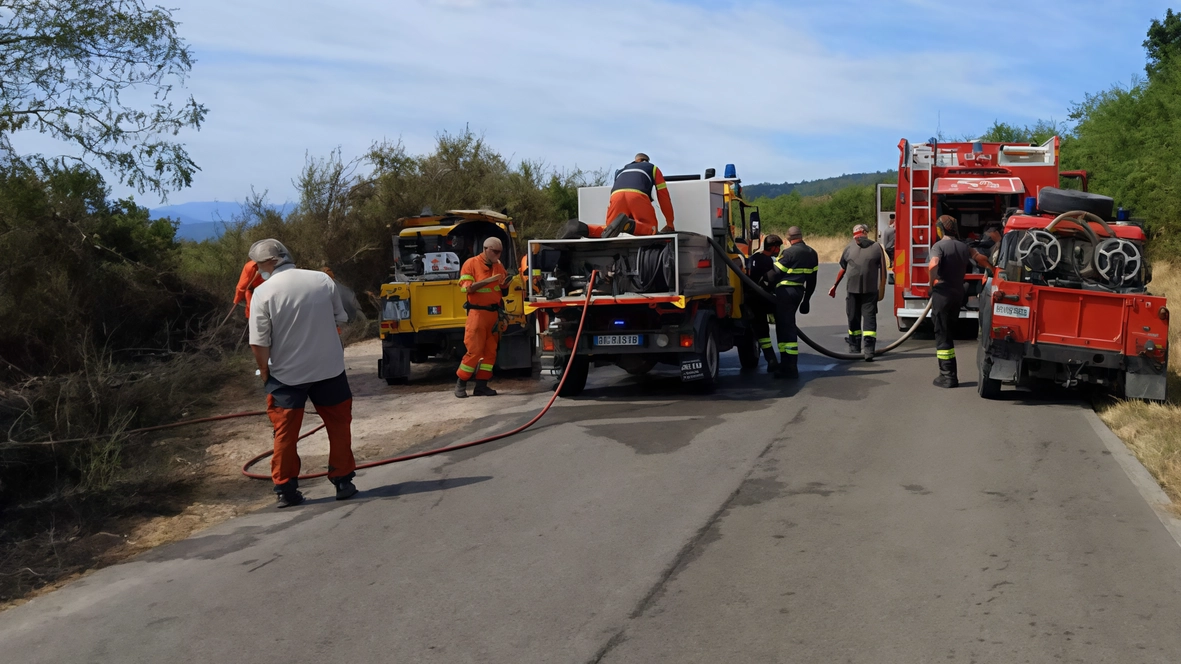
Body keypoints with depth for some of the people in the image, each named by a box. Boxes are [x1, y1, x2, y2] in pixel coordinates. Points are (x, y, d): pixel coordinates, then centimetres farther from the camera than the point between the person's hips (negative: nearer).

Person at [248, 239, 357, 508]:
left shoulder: (264, 292, -13)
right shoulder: (323, 280, -4)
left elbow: (259, 343, -13)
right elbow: (339, 319, 8)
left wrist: (265, 371, 2)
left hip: (286, 374, -2)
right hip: (329, 368, 2)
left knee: (285, 433, 9)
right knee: (338, 426, 14)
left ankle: (286, 490, 14)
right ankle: (343, 481, 19)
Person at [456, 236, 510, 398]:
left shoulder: (499, 266, 10)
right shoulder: (471, 263, -7)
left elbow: (503, 291, 18)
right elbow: (466, 288, -17)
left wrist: (505, 284, -6)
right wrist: (488, 280, -24)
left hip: (494, 313, 6)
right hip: (477, 313, -6)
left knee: (491, 350, 5)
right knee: (474, 350, -8)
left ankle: (481, 385, 10)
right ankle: (460, 383, 5)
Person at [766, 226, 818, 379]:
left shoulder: (788, 253, -12)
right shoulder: (812, 253, 11)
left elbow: (774, 274, -11)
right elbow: (812, 280, 16)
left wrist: (764, 278, 9)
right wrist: (806, 300, 22)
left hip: (785, 292, -8)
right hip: (799, 292, 8)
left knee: (786, 328, -6)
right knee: (785, 326, 17)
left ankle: (791, 367, -7)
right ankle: (787, 362, 22)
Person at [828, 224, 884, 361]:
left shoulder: (850, 247, 2)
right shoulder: (876, 247, 2)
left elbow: (842, 269, 7)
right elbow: (883, 269, 3)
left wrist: (835, 286, 18)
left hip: (852, 288, 1)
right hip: (870, 288, 0)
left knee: (854, 318, 12)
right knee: (869, 318, -1)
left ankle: (854, 349, 22)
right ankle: (868, 351, -11)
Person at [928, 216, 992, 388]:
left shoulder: (939, 246, -11)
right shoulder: (963, 247, 10)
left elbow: (933, 264, -29)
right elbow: (980, 258, 22)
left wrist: (932, 282, -14)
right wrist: (992, 270, 40)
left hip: (943, 294, -7)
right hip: (958, 294, 7)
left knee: (942, 334, -2)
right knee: (948, 333, 16)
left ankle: (948, 376, -3)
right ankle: (950, 373, 19)